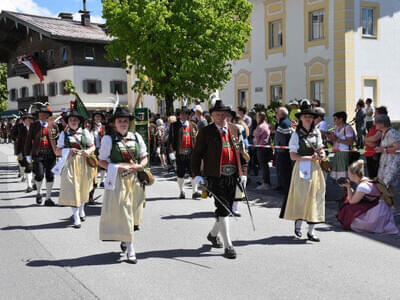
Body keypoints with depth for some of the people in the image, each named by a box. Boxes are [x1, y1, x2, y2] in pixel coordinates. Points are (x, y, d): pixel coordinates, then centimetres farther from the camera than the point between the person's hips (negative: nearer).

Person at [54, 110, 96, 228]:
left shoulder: (85, 132, 6)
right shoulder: (64, 134, 4)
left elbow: (93, 146, 11)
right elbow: (57, 151, 4)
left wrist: (88, 151, -11)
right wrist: (69, 151, -14)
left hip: (83, 163, 2)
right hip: (70, 164, -2)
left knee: (83, 188, 12)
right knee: (72, 189, -8)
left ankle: (81, 210, 37)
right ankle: (76, 217, -4)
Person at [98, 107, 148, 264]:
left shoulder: (136, 137, 10)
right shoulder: (108, 139, 0)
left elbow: (144, 157, 14)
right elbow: (101, 161, 0)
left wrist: (139, 166, -7)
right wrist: (117, 168, -14)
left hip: (134, 178, 4)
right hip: (117, 179, -4)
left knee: (131, 212, 10)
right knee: (123, 213, -6)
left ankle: (124, 239, 34)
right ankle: (130, 249, -3)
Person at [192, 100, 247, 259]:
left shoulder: (234, 129, 12)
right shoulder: (206, 132, -1)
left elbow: (240, 151, 17)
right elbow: (197, 153, 0)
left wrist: (242, 173, 12)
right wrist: (196, 174, -8)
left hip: (232, 175, 5)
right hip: (215, 176, -5)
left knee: (228, 208, 14)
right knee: (222, 209, -7)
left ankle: (213, 234, 38)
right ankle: (228, 245, 1)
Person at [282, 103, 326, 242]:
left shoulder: (317, 133, 10)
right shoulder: (297, 134, -5)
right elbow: (293, 156, -10)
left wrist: (321, 154, 1)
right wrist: (309, 158, -16)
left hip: (315, 168, 5)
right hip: (302, 168, -4)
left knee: (315, 198, 1)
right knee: (302, 197, -4)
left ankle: (311, 231, 7)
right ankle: (298, 222, 23)